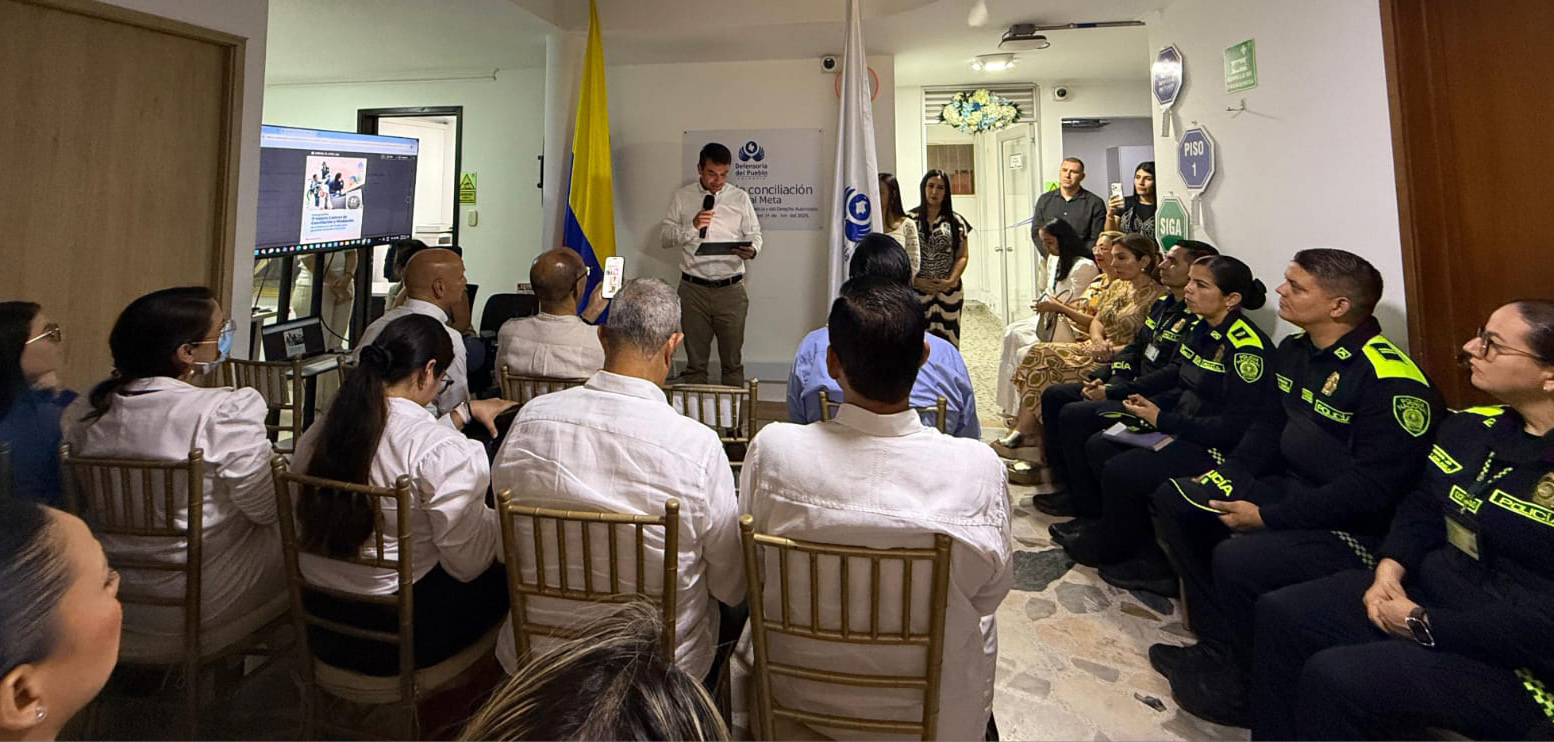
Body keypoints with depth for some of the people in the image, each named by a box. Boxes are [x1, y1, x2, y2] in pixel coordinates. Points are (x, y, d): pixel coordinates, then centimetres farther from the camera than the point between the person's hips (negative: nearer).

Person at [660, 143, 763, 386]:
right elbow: (665, 239, 4)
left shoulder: (740, 197, 6)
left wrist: (751, 250, -15)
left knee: (733, 361, 7)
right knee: (695, 361, 8)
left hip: (731, 288, 0)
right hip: (693, 289, 0)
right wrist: (692, 226, -14)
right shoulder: (681, 198, 6)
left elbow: (754, 234, 8)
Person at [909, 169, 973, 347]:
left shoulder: (956, 221, 8)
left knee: (948, 339, 1)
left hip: (949, 291, 2)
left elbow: (963, 256, 7)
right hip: (917, 292, -1)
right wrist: (914, 281, -9)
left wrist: (951, 280, -7)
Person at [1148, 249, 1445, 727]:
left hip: (1352, 527, -10)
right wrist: (1227, 475, -1)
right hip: (1287, 488, 10)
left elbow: (1372, 487, -24)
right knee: (1175, 499, 3)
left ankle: (1245, 684, -1)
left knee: (1237, 559, -31)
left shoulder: (1390, 380, -21)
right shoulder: (1294, 351, 6)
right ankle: (1220, 646, 7)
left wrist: (1268, 517, -24)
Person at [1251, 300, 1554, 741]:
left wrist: (1424, 625, -19)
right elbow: (1422, 507, 14)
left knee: (1332, 677, -24)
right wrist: (1389, 569, -3)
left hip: (1512, 660, -8)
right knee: (1280, 613, 0)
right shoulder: (1471, 427, 5)